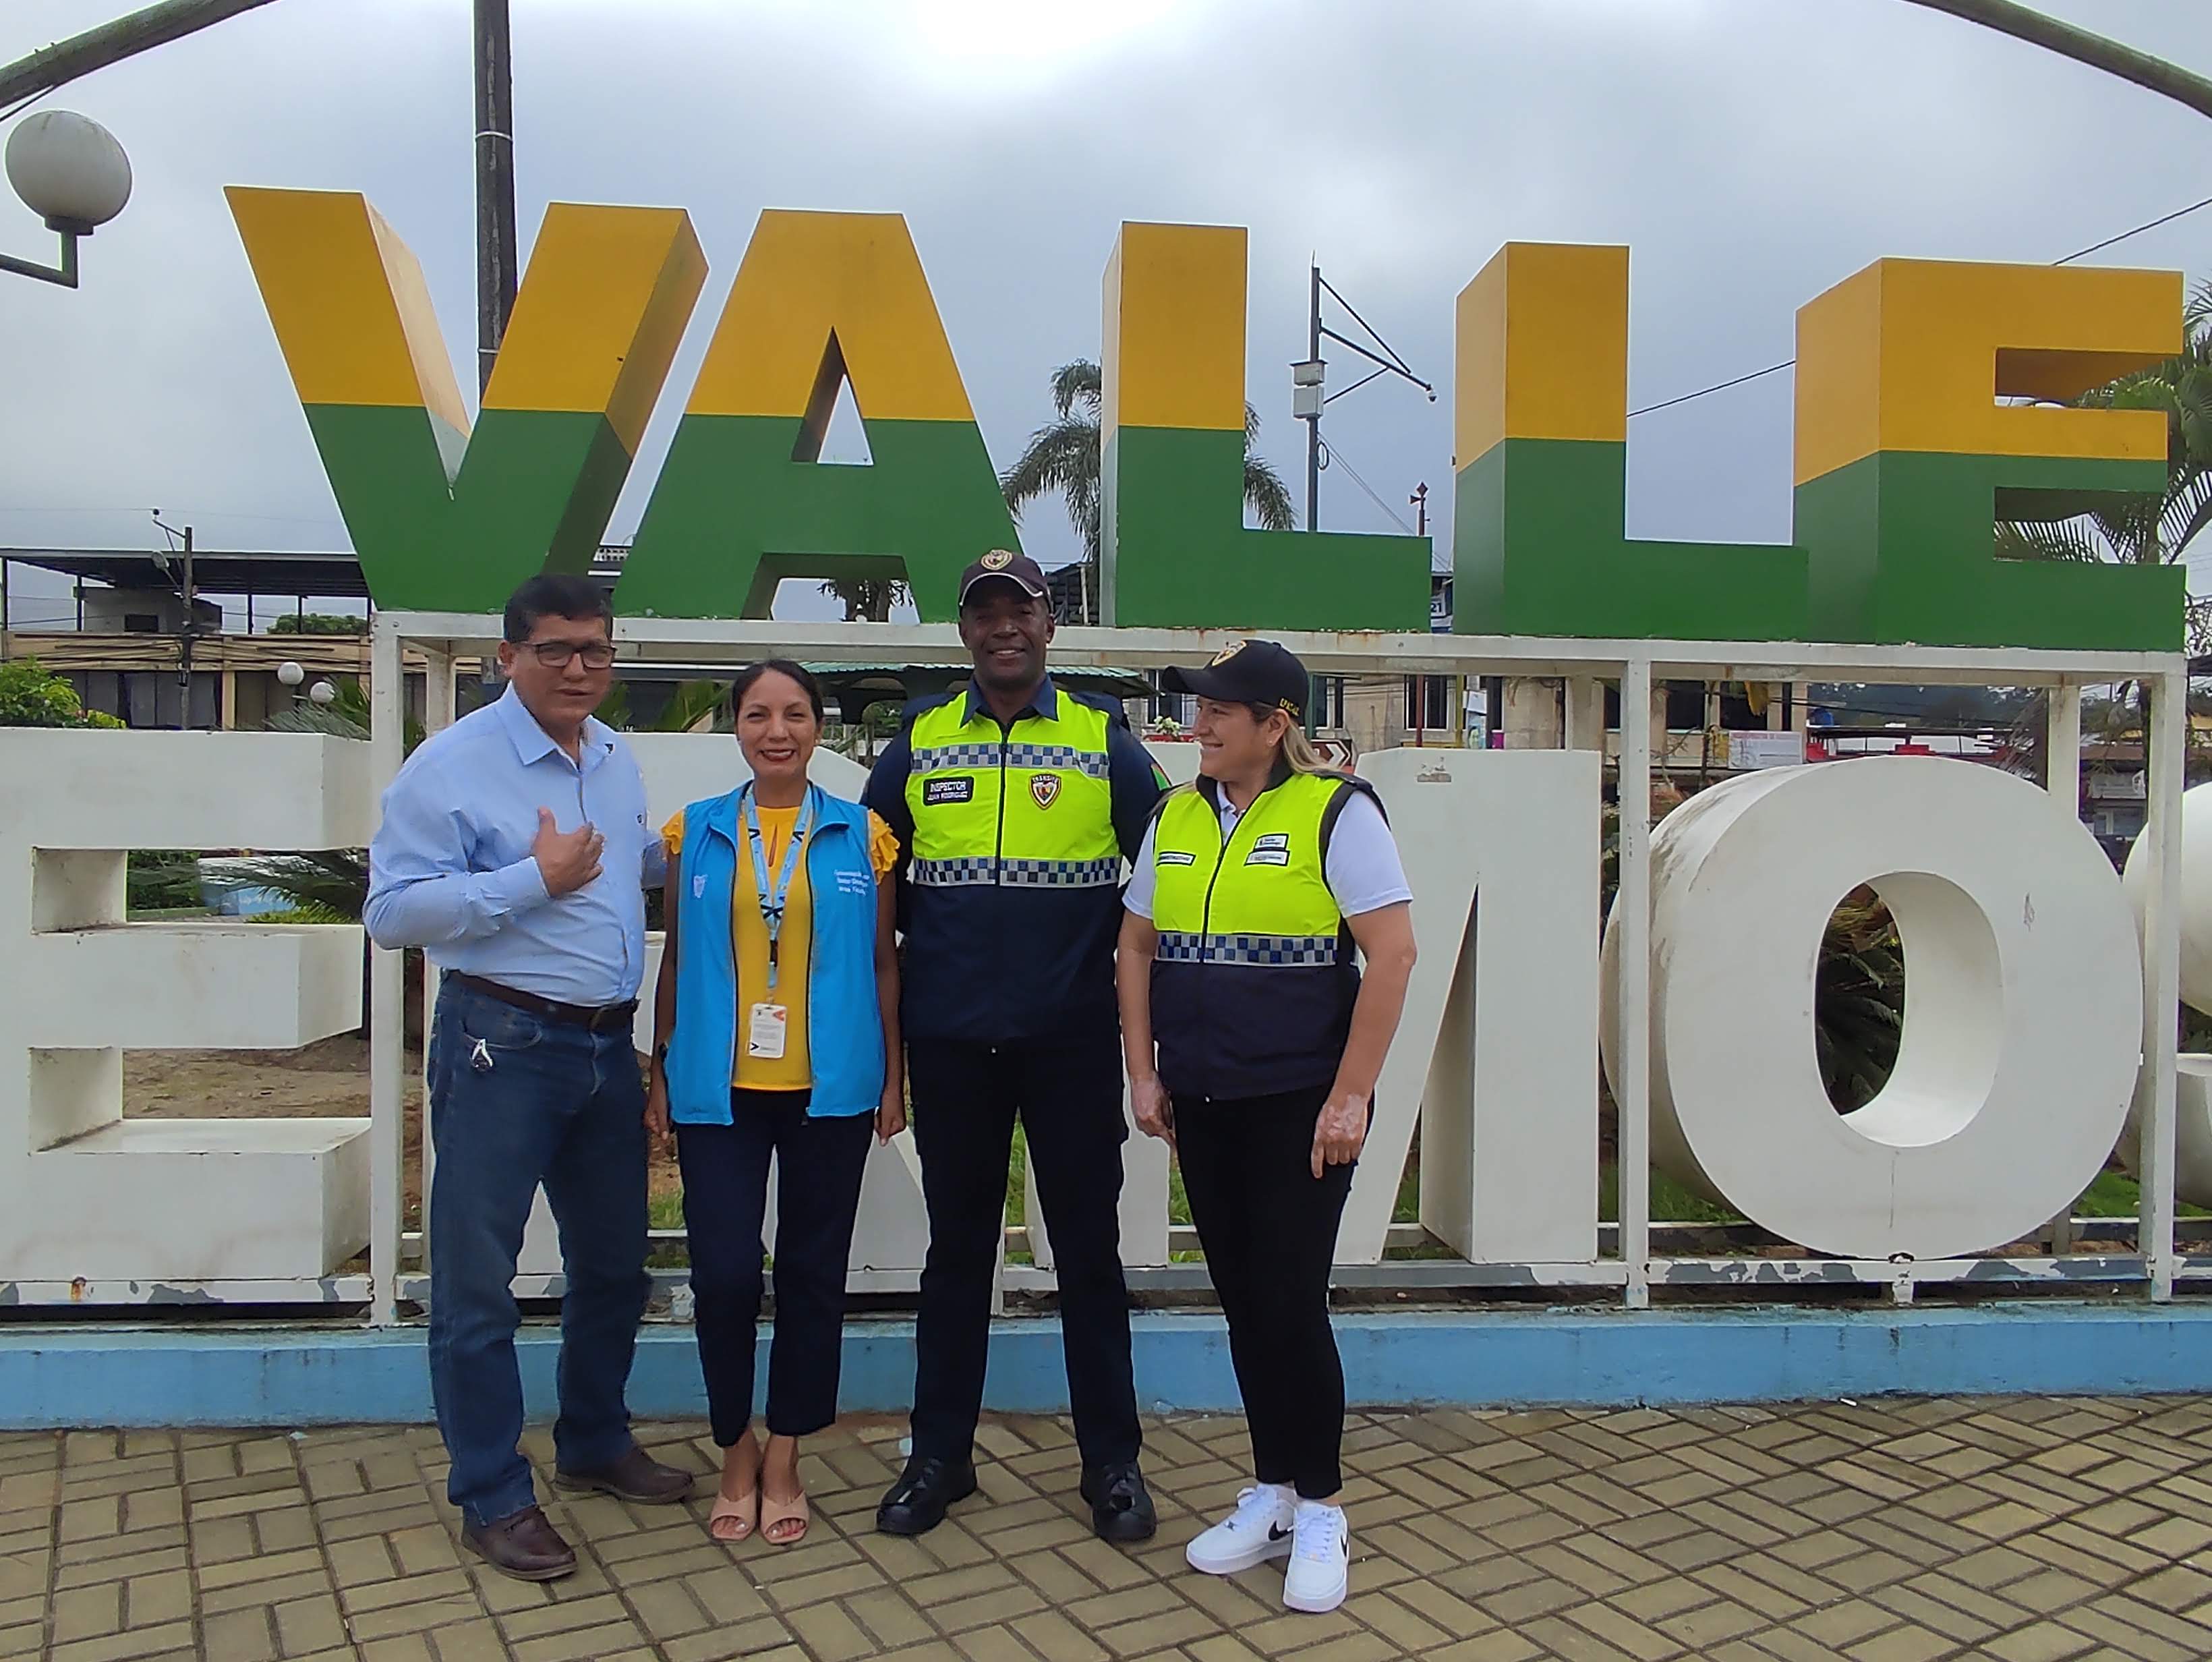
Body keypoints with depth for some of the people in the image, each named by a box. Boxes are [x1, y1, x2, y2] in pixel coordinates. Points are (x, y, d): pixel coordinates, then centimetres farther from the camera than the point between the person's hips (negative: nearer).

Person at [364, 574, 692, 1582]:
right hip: (503, 1045, -7)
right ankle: (492, 1497, 17)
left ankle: (595, 1443, 38)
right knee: (478, 1279, 3)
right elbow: (391, 910, -17)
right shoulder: (452, 764, -11)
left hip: (607, 1045, 7)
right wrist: (535, 879, -21)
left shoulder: (616, 759, 10)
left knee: (613, 1262, 18)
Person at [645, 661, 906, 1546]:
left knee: (812, 1273, 7)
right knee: (723, 1273, -3)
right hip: (719, 1091, 0)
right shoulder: (695, 833, 6)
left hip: (828, 1090, 0)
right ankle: (736, 1453, 22)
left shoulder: (861, 836, 3)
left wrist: (895, 1079, 4)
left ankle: (784, 1460, 24)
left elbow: (883, 964, 6)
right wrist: (659, 1075, 7)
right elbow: (674, 962, 9)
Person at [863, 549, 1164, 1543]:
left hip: (1073, 1040, -1)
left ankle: (1111, 1461, 20)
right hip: (950, 1041, 2)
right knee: (956, 1248, 12)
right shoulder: (919, 742, 6)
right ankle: (940, 1456, 25)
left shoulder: (1103, 738, 2)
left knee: (1089, 1247, 7)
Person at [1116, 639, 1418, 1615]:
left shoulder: (1336, 812, -9)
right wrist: (1144, 1074, 7)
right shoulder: (1175, 819, 8)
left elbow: (1393, 953, -13)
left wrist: (1350, 1097, -15)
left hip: (1300, 1105, -5)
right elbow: (1135, 947, 14)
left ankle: (1319, 1511, 18)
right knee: (1241, 1299, 12)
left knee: (1291, 1302, -2)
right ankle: (1270, 1493, 28)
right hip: (1202, 1105, 5)